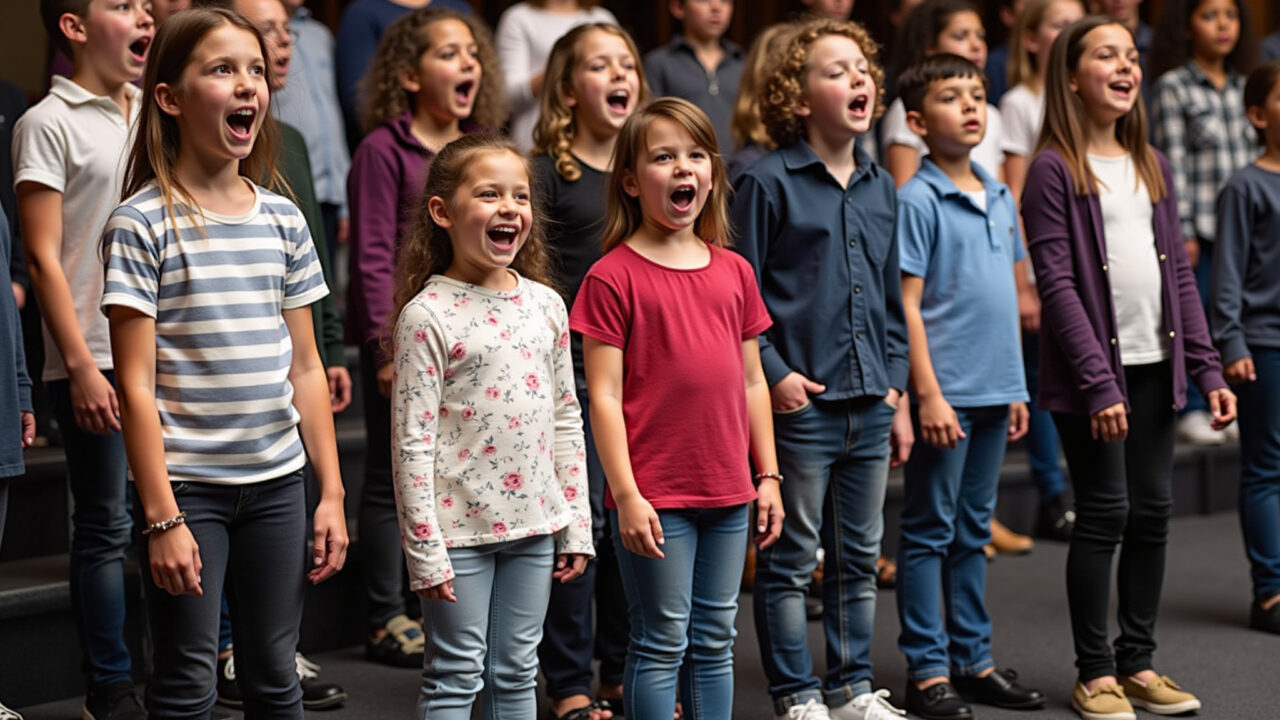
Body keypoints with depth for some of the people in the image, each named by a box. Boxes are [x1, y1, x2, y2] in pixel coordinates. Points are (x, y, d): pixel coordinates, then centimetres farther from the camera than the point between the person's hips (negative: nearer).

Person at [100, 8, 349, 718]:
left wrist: (331, 491, 7)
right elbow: (136, 385, -10)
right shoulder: (141, 225, -8)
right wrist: (162, 518, -14)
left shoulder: (283, 219, 7)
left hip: (277, 480, 4)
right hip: (186, 485, -4)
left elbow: (304, 367, 11)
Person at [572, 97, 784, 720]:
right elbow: (605, 395, -10)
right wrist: (626, 494, -14)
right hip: (654, 496, -5)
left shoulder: (733, 272, 9)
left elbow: (751, 381, 14)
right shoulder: (613, 276, -7)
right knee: (662, 643, 2)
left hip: (728, 493, 5)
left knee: (714, 643, 13)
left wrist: (768, 475, 12)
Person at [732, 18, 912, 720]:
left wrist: (895, 389, 13)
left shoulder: (881, 187, 11)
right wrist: (773, 374, -14)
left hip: (869, 405, 6)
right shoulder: (768, 182, -8)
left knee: (859, 557, 14)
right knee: (790, 561, 3)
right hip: (800, 403, -6)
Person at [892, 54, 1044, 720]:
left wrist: (1015, 387, 15)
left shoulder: (1001, 199, 12)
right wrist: (928, 394, -17)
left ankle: (973, 659, 22)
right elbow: (907, 304, -12)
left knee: (973, 531, 14)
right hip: (945, 394, -7)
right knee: (929, 532, 1)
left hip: (993, 391, 7)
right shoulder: (917, 201, -9)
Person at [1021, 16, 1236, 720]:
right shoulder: (1053, 169, -7)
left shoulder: (1153, 166, 13)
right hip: (1093, 371, -6)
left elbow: (1178, 273, 14)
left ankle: (1137, 663, 19)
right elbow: (1057, 285, -13)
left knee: (1154, 510, 8)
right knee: (1104, 513, -3)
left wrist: (1206, 367, 7)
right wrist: (1097, 382, -19)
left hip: (1153, 367, 6)